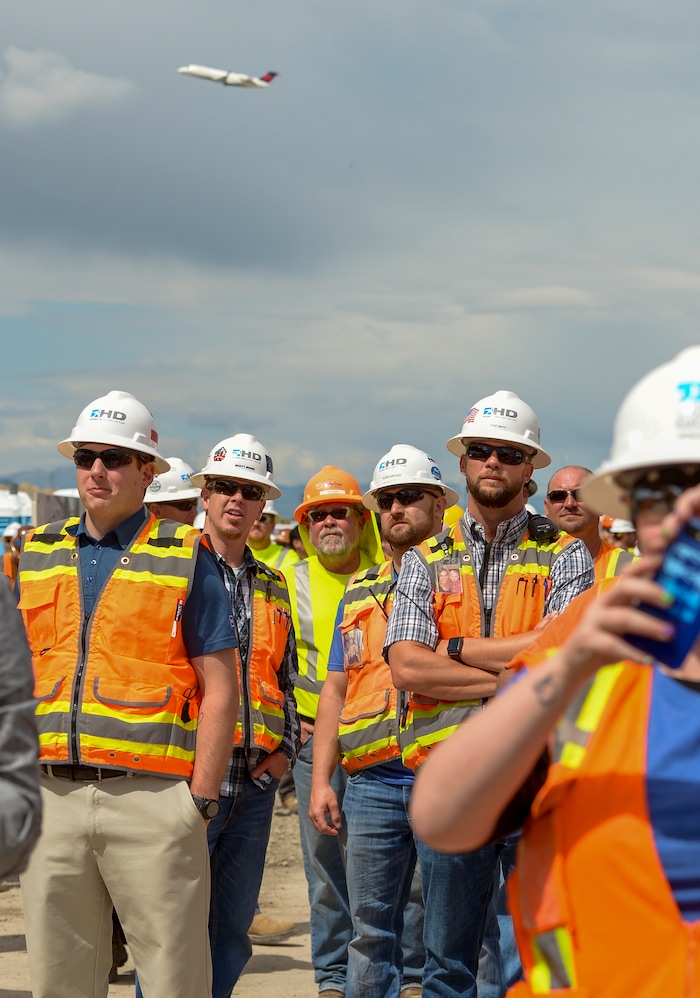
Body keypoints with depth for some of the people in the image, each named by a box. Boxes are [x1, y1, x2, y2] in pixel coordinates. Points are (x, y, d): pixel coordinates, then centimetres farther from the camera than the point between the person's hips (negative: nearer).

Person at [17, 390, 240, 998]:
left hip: (152, 796, -4)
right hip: (52, 797, 4)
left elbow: (220, 688, 0)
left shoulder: (185, 559, 3)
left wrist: (201, 799, -8)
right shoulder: (38, 555, 15)